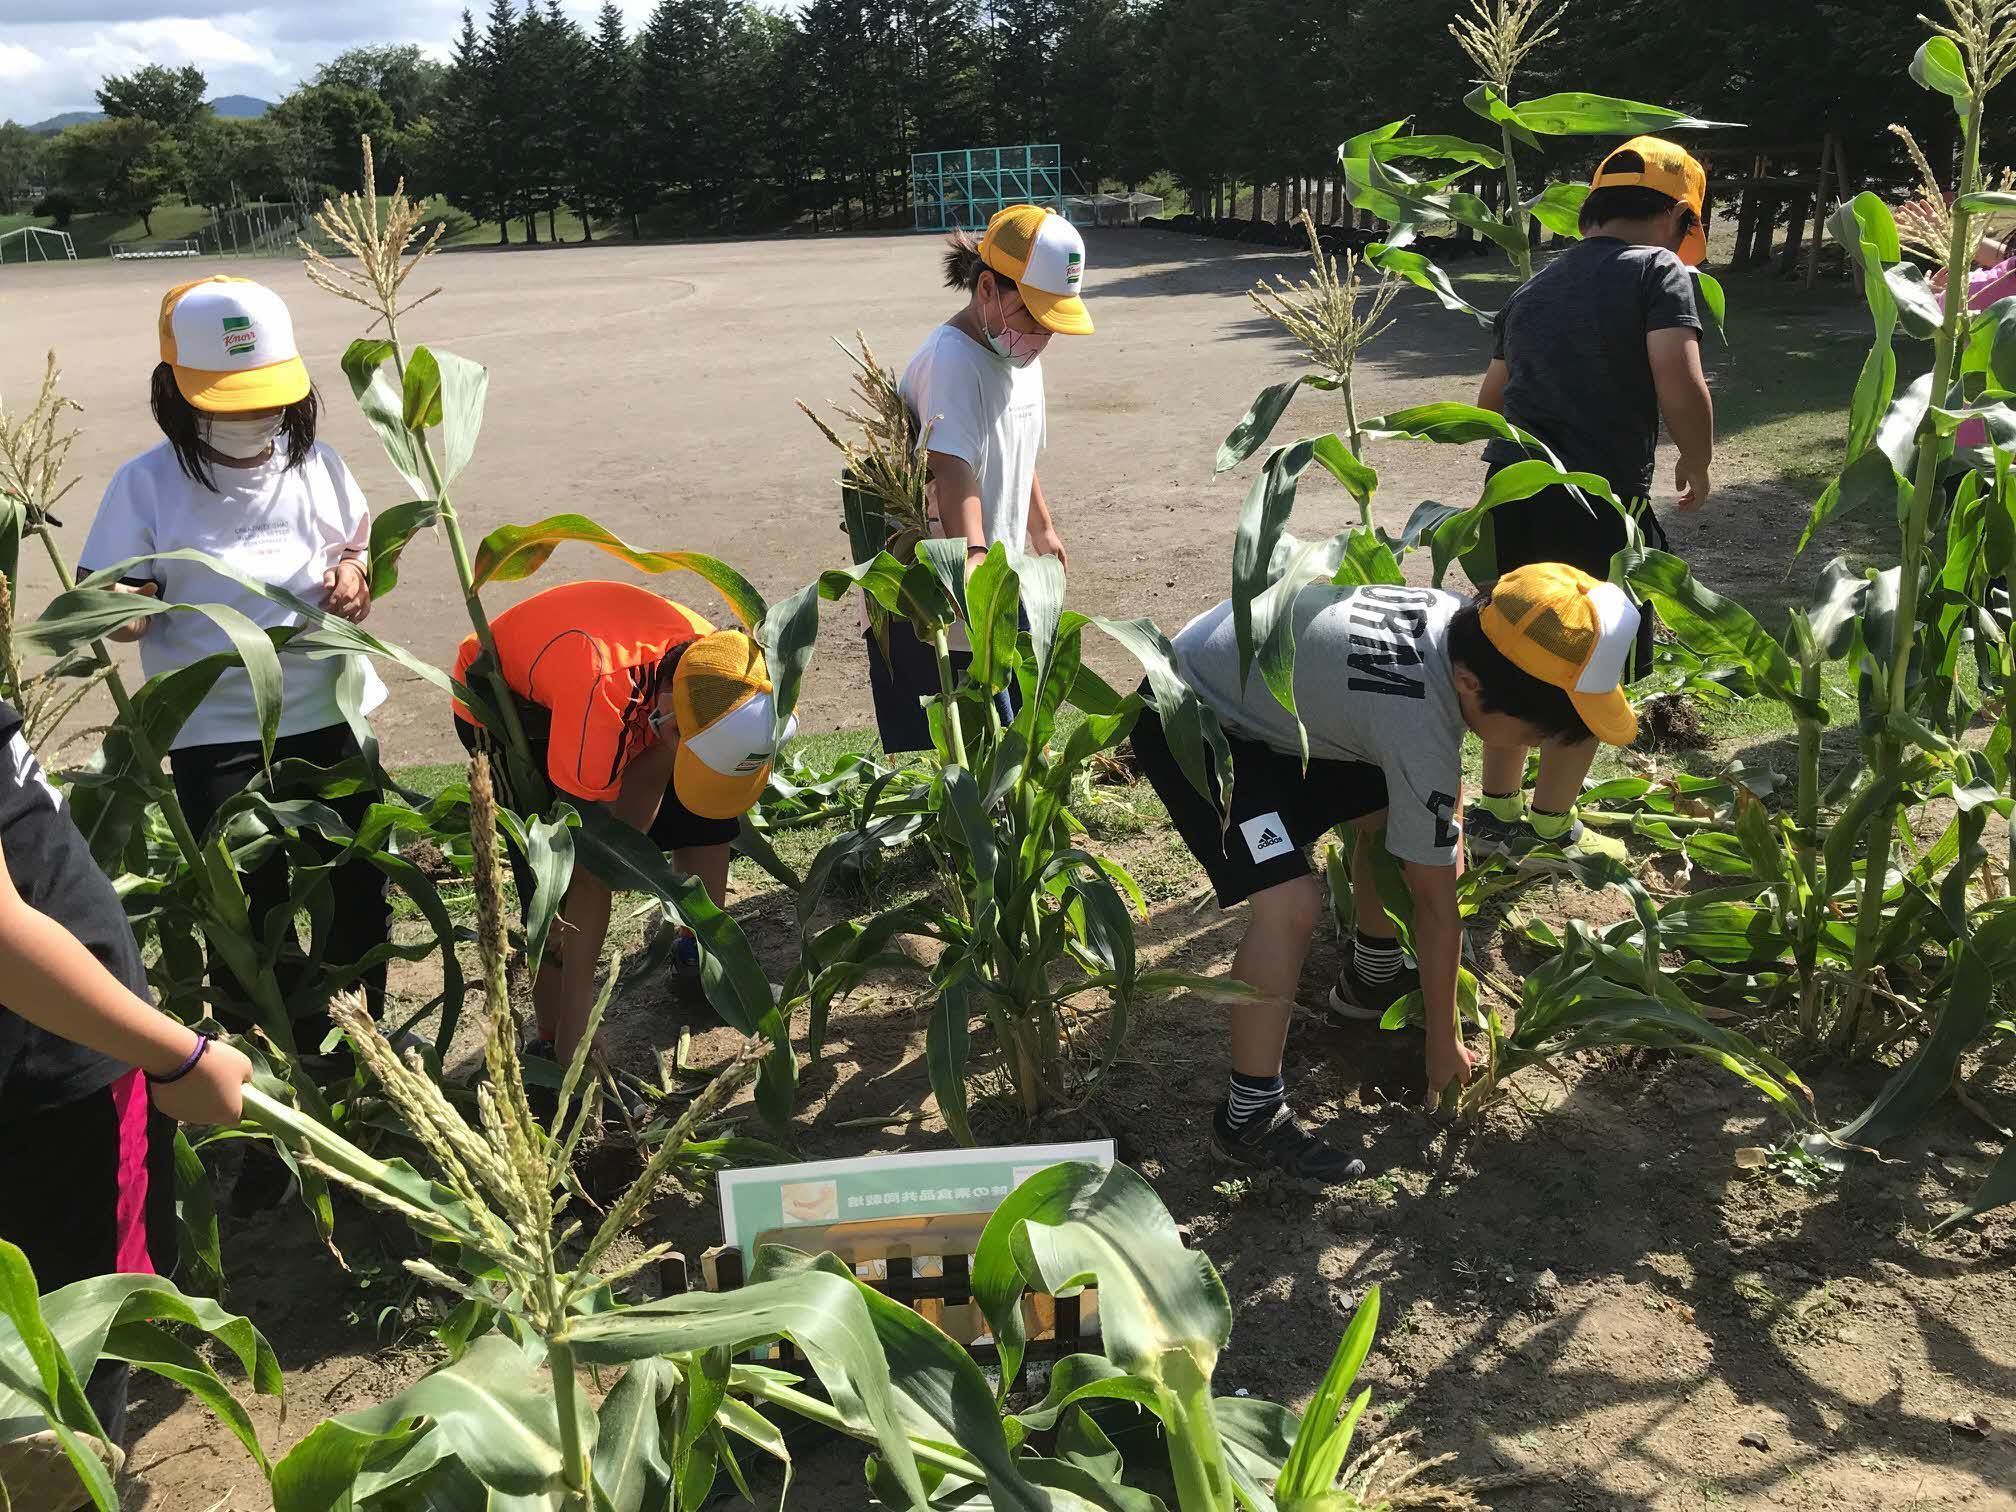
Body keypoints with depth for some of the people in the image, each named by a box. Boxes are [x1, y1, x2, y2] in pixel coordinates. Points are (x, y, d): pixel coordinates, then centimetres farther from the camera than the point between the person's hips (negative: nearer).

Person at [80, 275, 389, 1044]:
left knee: (358, 885, 14)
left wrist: (355, 573, -6)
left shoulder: (316, 463, 3)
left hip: (332, 712, 4)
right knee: (249, 909, 2)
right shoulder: (146, 484, -8)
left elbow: (363, 548, 17)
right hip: (218, 732, -3)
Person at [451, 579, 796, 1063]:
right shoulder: (605, 682, -45)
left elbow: (647, 779, -16)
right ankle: (561, 1051, -13)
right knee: (575, 870, -20)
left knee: (708, 817, 2)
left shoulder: (712, 672, -25)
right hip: (502, 701, -6)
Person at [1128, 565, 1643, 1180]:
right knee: (1292, 903, -24)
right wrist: (1443, 1037, -7)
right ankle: (1249, 1117, -9)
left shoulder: (1461, 620, -12)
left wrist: (1450, 829, 7)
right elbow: (1435, 903, -19)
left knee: (1394, 805, 17)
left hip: (1260, 689, 10)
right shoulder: (1419, 732, -34)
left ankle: (1372, 977, 37)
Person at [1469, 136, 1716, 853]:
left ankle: (1496, 810, 29)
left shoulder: (1535, 286, 16)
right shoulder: (1659, 272, -4)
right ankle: (1548, 829, 19)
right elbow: (1681, 389, -19)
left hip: (1511, 493, 6)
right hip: (1597, 505, -6)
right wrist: (1697, 465, -2)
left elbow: (1488, 400, 24)